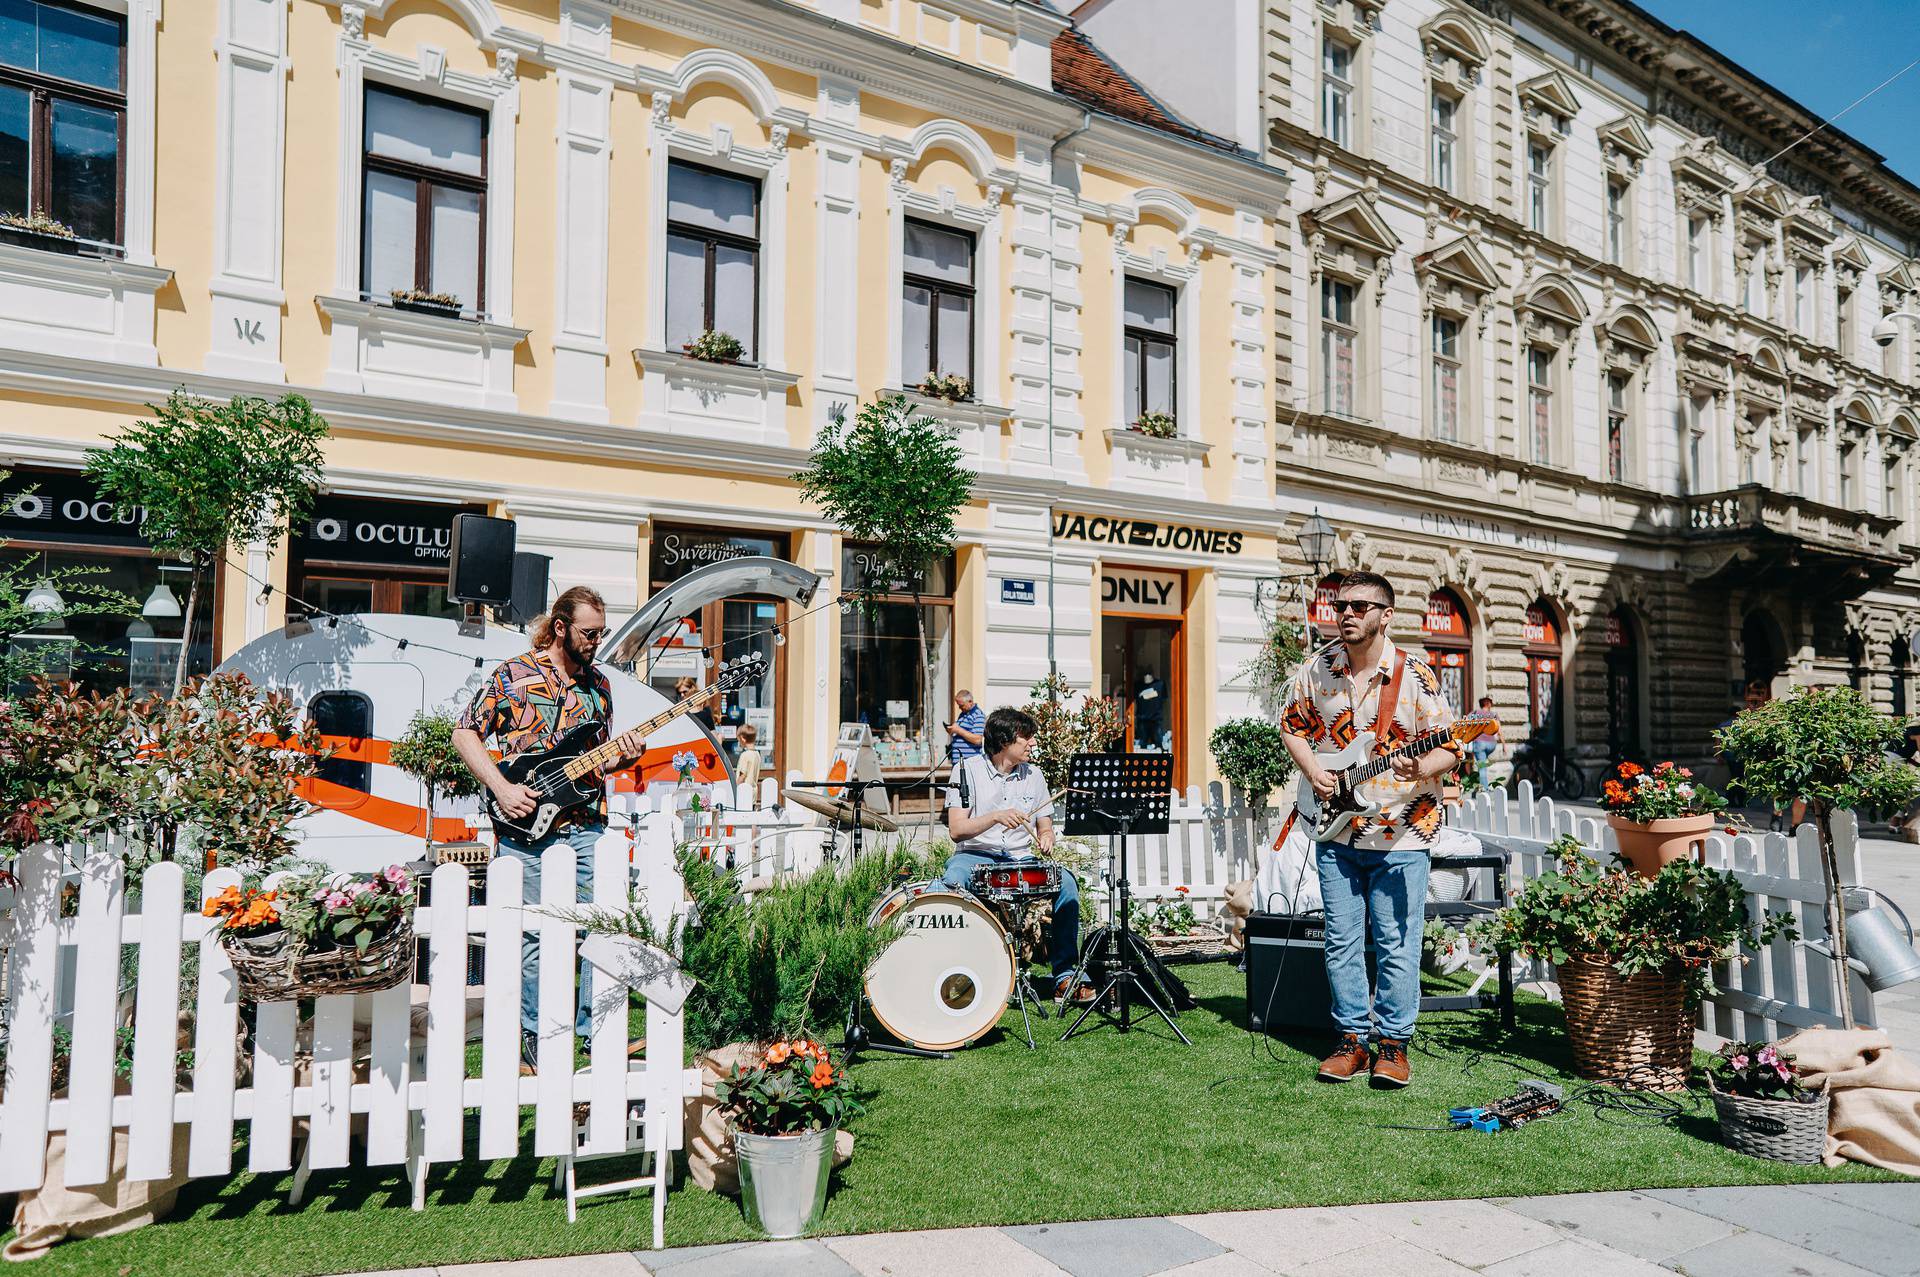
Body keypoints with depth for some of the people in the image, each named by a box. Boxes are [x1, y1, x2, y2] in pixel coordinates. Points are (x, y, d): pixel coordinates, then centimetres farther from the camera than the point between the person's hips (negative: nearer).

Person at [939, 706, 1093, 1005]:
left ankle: (1065, 976, -15)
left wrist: (1045, 839, -8)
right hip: (975, 856, -3)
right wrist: (996, 817, -25)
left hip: (1020, 858, 4)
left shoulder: (1033, 774, 12)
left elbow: (1045, 827, 16)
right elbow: (956, 830, -10)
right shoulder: (967, 770, -3)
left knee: (1066, 883, -25)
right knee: (951, 881, -38)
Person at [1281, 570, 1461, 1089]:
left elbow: (1448, 748, -5)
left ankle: (1393, 1042, 17)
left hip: (1399, 833, -3)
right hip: (1335, 834, 3)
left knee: (1397, 943, 2)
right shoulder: (1316, 671, 2)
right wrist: (1312, 771, -3)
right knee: (1341, 941, 8)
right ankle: (1353, 1038, 21)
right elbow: (1293, 726, 14)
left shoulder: (1415, 676, -8)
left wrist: (1419, 768, -26)